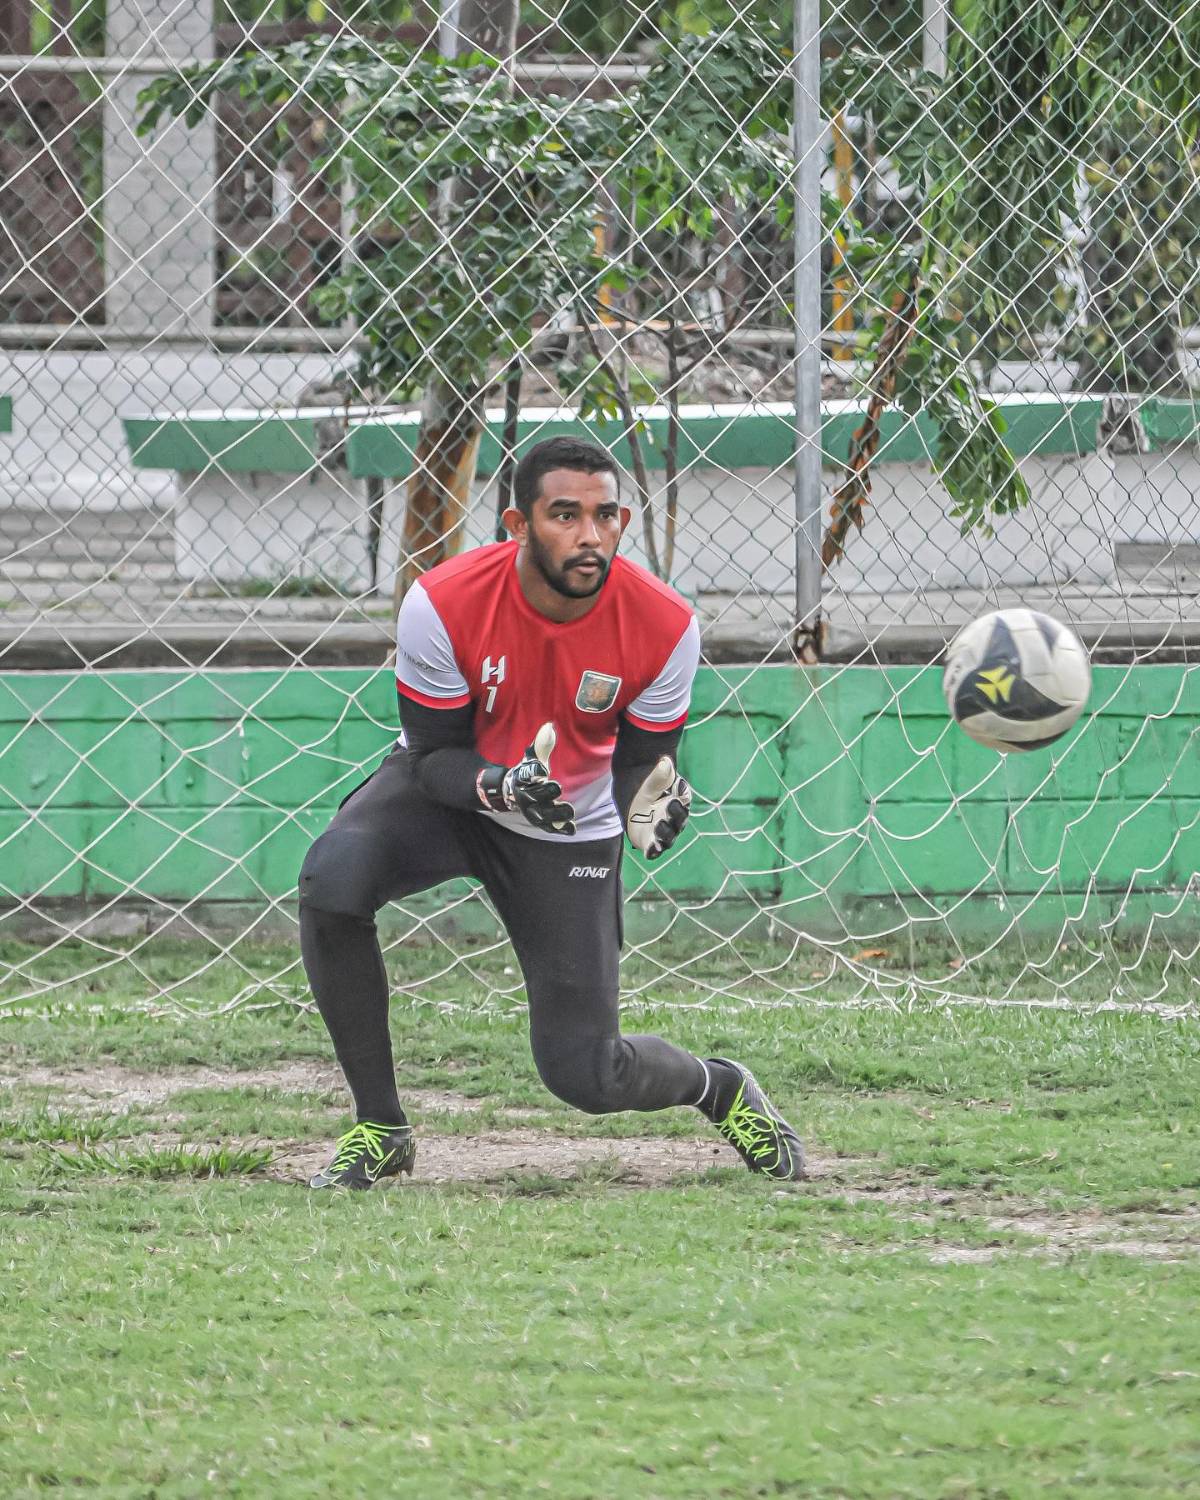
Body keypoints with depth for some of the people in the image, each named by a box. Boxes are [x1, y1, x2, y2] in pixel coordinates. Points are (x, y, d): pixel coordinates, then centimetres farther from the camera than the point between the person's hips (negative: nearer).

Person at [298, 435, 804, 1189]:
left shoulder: (664, 626, -24)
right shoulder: (443, 604, -28)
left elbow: (641, 761, -11)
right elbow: (436, 757, -18)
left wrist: (649, 810, -36)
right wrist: (502, 787, -40)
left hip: (572, 830, 0)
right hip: (451, 789, 0)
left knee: (585, 1075, -6)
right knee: (333, 879, -34)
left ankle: (720, 1088, 33)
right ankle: (380, 1127, -16)